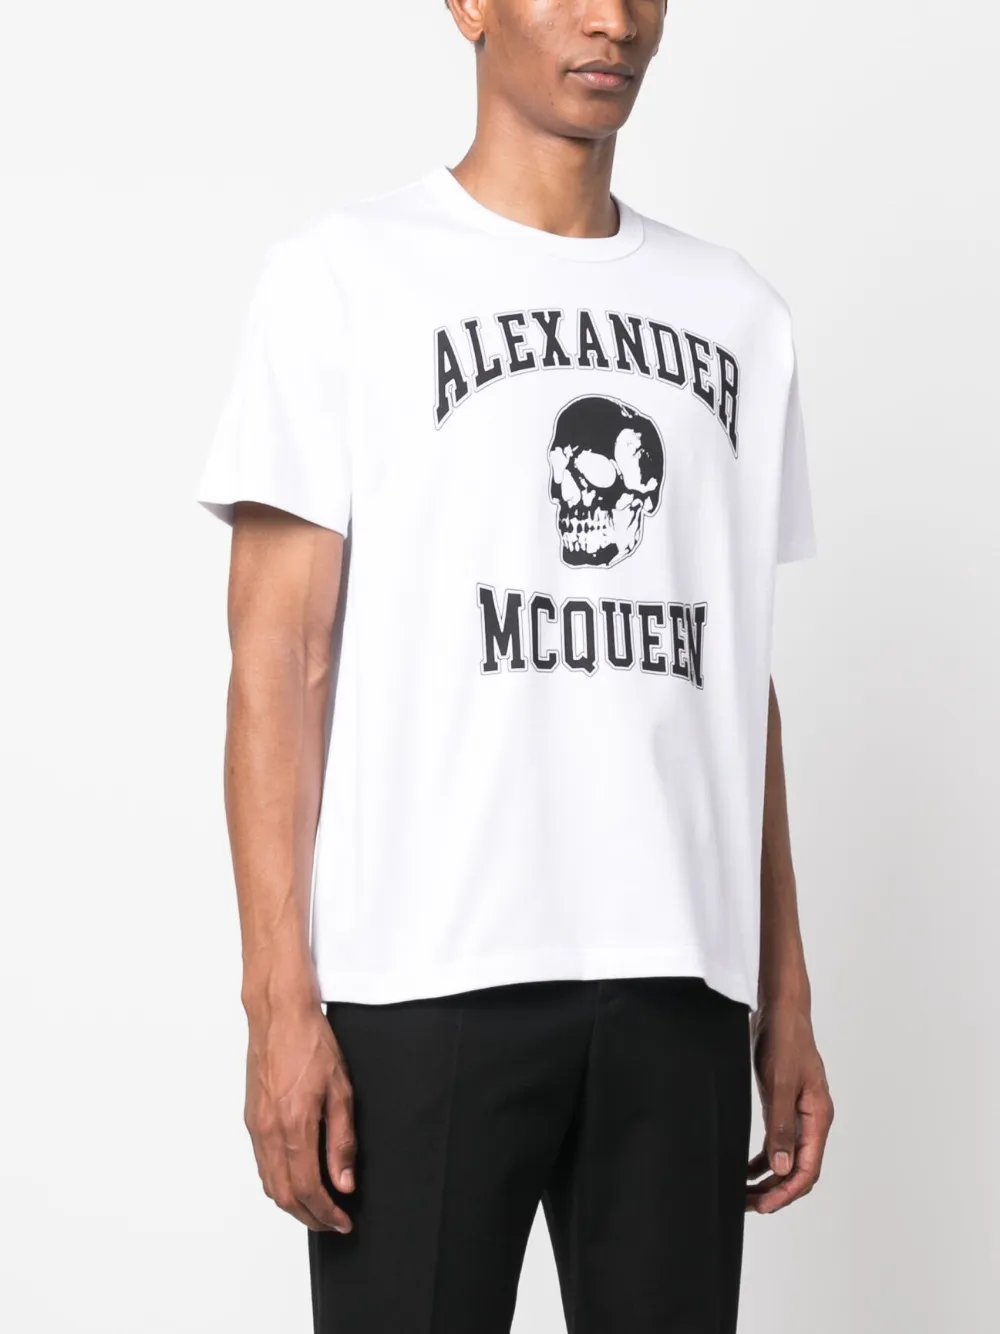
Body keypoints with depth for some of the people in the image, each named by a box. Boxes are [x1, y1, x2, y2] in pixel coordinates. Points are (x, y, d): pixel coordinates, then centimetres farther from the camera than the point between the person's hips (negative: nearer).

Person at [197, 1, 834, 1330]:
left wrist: (786, 997, 11)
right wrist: (280, 1002, -10)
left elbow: (743, 683, 15)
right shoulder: (344, 276, 2)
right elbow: (281, 658, -3)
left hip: (681, 980, 4)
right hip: (425, 976, -3)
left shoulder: (741, 319, 15)